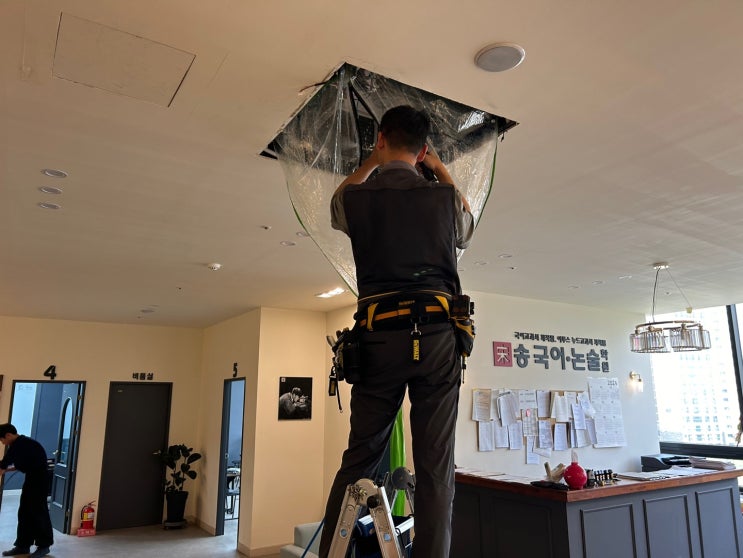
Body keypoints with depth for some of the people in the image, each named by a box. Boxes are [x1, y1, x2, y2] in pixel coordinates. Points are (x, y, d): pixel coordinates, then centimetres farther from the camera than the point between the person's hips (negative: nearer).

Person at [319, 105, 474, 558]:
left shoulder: (358, 198, 5)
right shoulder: (445, 196, 6)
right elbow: (467, 230, 29)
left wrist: (372, 162, 40)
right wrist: (444, 174, 37)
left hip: (380, 334, 1)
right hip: (437, 332, 0)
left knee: (360, 457, 9)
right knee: (436, 465, 2)